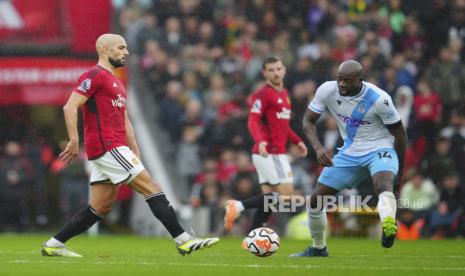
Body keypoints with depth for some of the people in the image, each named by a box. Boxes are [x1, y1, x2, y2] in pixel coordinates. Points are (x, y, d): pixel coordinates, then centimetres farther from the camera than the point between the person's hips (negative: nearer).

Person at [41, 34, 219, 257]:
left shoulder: (115, 82, 24)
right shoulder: (95, 76, -7)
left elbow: (124, 121, 26)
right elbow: (70, 107, -15)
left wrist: (135, 153, 20)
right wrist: (74, 141, -22)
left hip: (113, 150, 10)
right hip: (107, 147, -10)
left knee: (100, 208, 9)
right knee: (152, 188, -10)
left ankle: (53, 245, 12)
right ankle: (183, 241, -11)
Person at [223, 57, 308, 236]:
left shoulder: (283, 93, 18)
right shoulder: (263, 94, -11)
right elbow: (253, 121, -20)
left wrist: (297, 141, 26)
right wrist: (260, 141, -36)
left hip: (276, 153, 9)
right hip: (270, 153, -9)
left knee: (269, 199, 7)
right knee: (286, 196, -13)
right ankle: (239, 206, -13)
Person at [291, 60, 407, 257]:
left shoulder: (379, 99, -21)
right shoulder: (327, 91, -12)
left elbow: (399, 134, -9)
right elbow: (308, 121, -2)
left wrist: (400, 172, -2)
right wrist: (318, 148, -21)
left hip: (380, 150, -5)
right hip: (350, 152, 5)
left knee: (383, 184, -39)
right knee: (316, 200, 4)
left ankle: (389, 228, -63)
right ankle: (318, 248, 25)